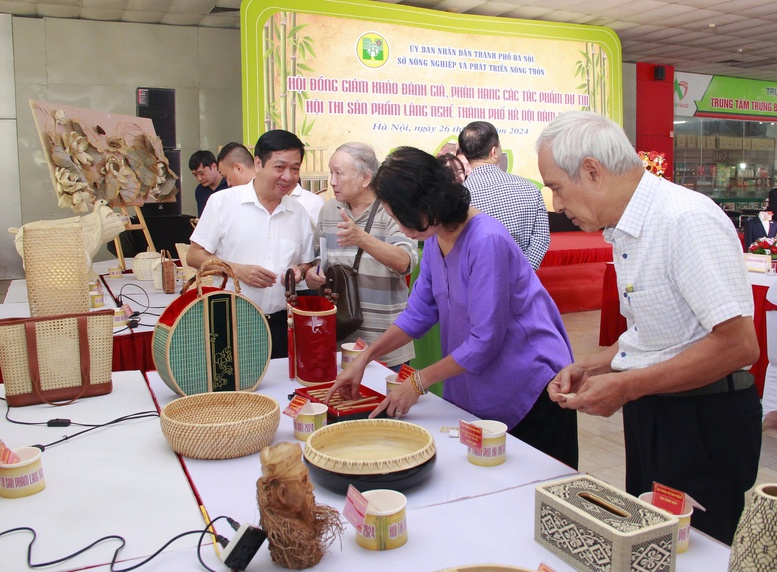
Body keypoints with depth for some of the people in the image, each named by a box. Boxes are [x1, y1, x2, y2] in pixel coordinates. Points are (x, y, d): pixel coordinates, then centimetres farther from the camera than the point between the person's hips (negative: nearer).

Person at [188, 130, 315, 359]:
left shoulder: (298, 213, 9)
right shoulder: (222, 202, -3)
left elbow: (306, 264, 17)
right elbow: (194, 256, -1)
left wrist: (298, 271, -6)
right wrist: (237, 270, -15)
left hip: (280, 324, 3)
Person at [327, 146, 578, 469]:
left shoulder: (487, 242, -25)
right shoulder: (435, 240, 1)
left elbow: (485, 340, -24)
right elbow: (419, 312, 9)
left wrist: (418, 382, -15)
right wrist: (365, 358, 1)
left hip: (531, 390, -7)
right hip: (475, 393, 8)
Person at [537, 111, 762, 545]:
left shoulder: (687, 220, -22)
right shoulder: (626, 229, 8)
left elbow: (738, 344, -26)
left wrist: (626, 386, -22)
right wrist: (591, 369, 3)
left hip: (702, 422, -9)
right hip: (650, 414, 9)